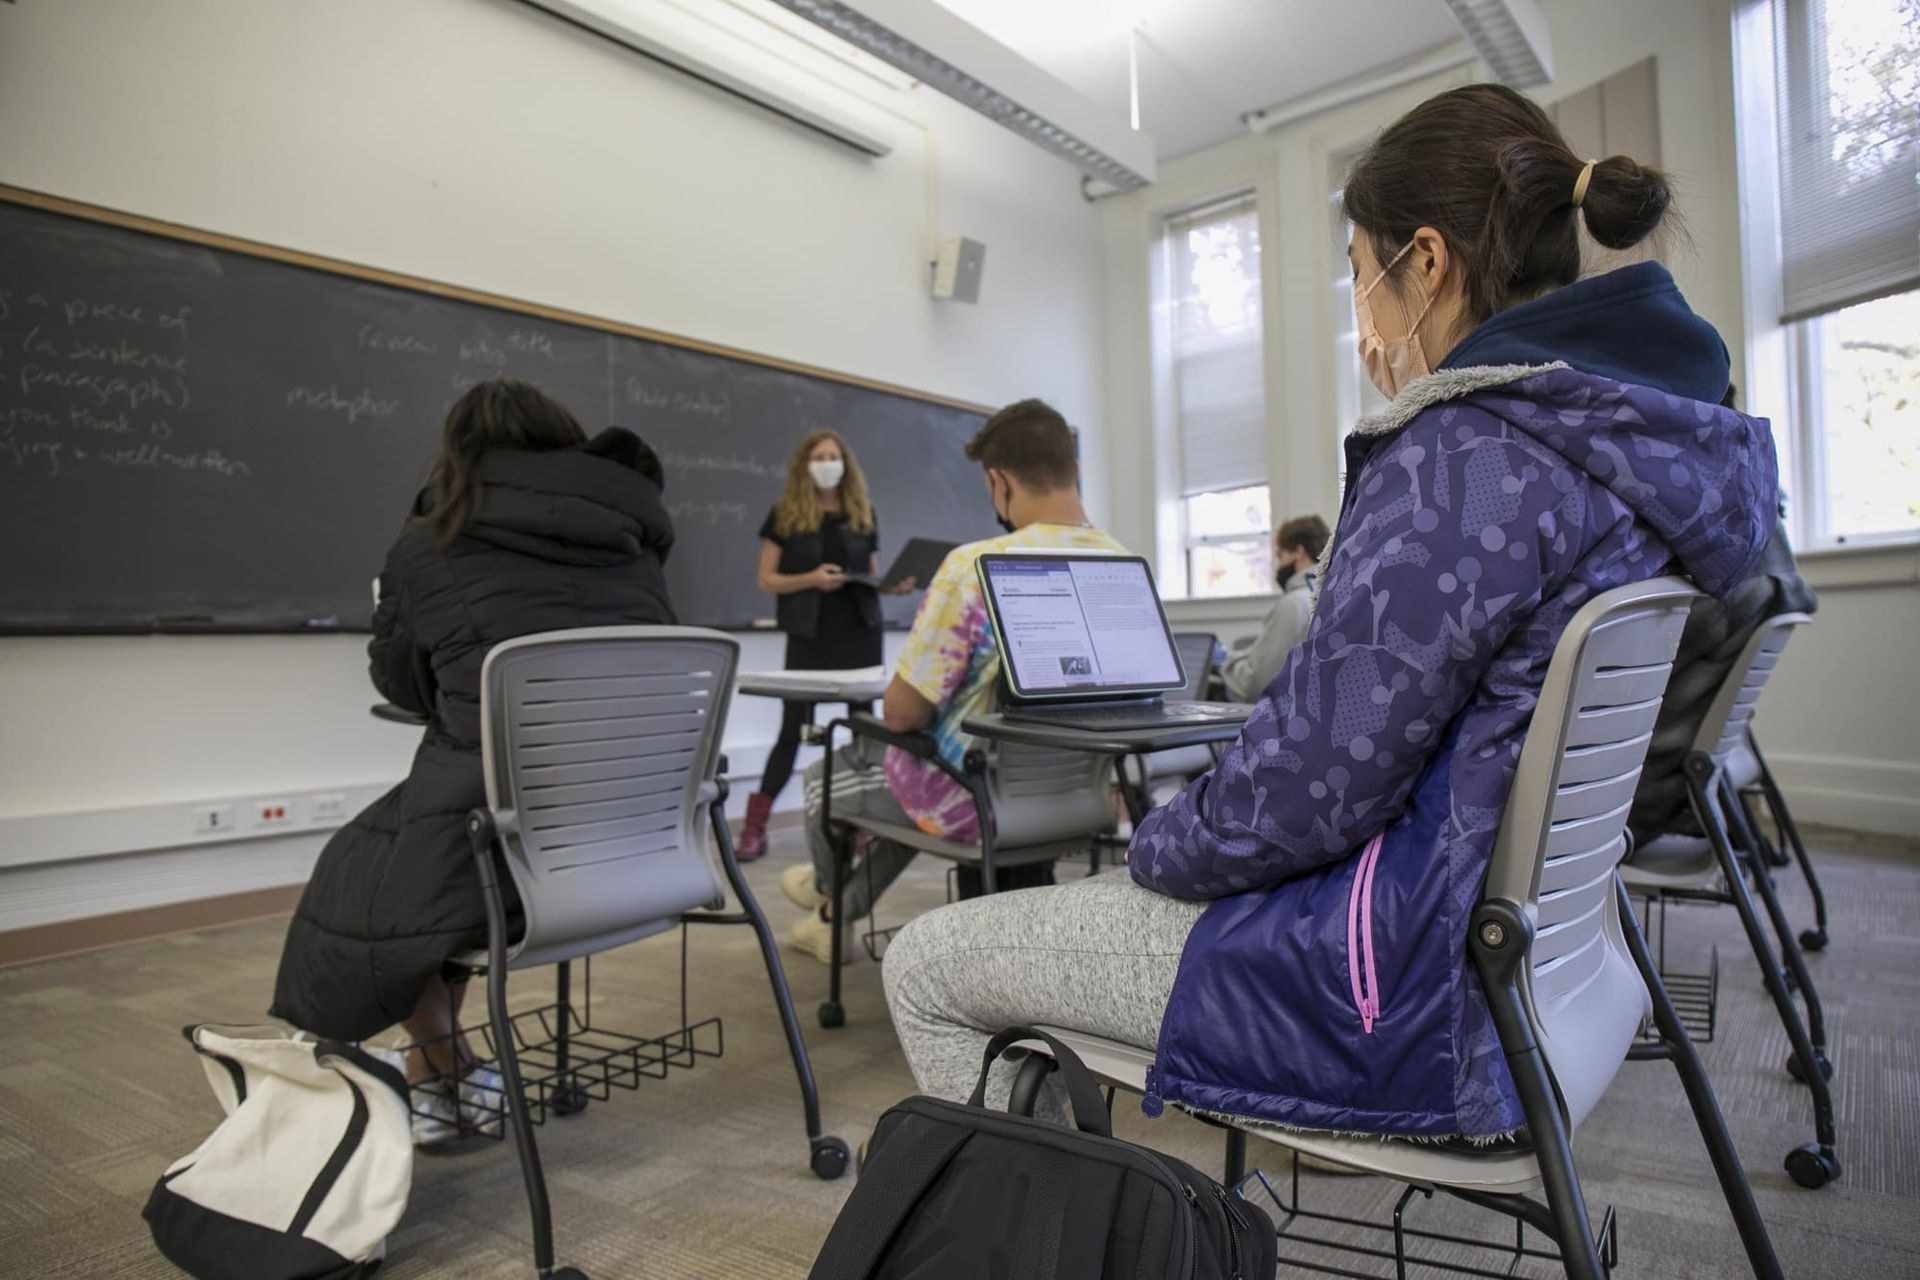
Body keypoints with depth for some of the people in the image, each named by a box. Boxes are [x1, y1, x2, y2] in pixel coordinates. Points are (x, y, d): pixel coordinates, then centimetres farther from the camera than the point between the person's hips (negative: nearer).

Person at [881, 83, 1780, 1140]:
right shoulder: (1675, 433, 8)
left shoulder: (1468, 455, -24)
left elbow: (1307, 790, -23)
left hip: (1408, 977, -10)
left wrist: (1153, 845, -5)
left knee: (922, 965, 1)